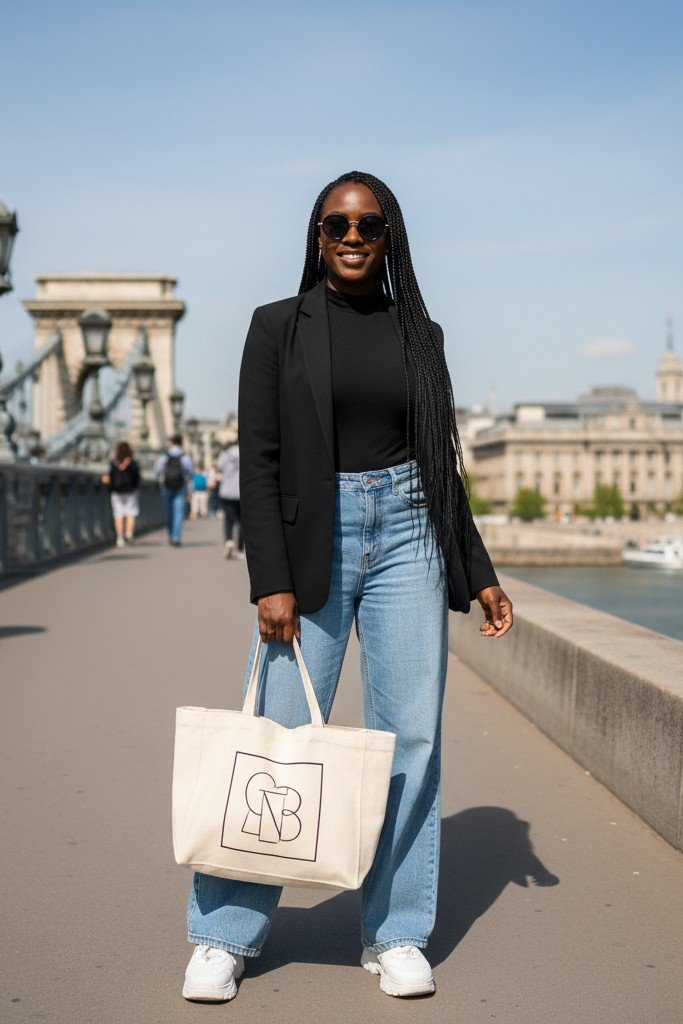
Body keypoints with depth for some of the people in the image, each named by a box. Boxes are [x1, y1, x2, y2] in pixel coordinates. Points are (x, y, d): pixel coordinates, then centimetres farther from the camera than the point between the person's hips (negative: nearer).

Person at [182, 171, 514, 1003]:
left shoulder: (420, 333, 11)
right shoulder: (279, 326, 3)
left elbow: (443, 464, 15)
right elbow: (258, 460, -3)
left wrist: (478, 574, 12)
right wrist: (270, 581, -12)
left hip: (407, 536, 3)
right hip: (312, 539, -3)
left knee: (410, 735, 3)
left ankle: (395, 935, 16)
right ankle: (225, 934, 12)